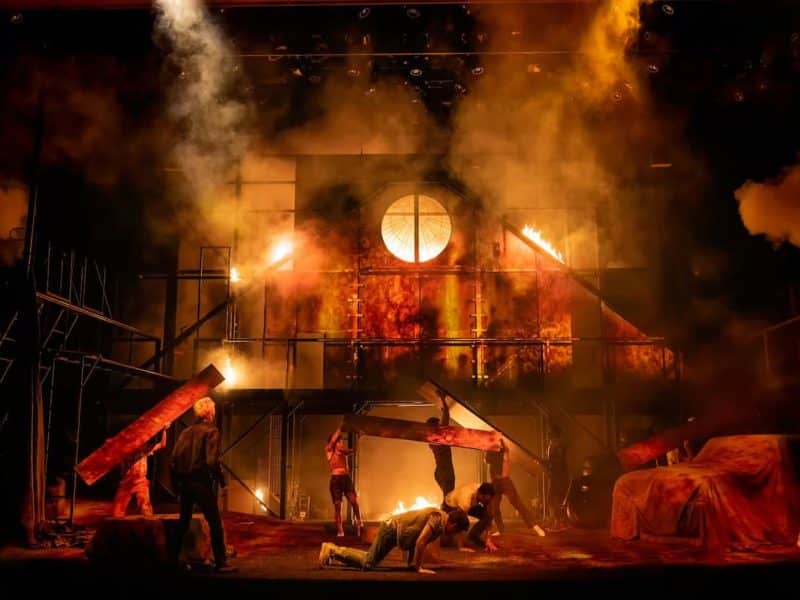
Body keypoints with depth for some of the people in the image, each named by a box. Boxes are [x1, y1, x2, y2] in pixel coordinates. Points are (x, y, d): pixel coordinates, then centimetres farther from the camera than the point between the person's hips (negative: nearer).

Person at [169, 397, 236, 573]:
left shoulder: (186, 431, 10)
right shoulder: (211, 431, -8)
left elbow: (175, 457, 6)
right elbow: (212, 460, -17)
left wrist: (177, 482, 16)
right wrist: (222, 481, -5)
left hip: (183, 481, 6)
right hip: (201, 482, -6)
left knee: (183, 521, 18)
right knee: (215, 522, -1)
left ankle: (173, 558, 23)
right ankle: (221, 563, -2)